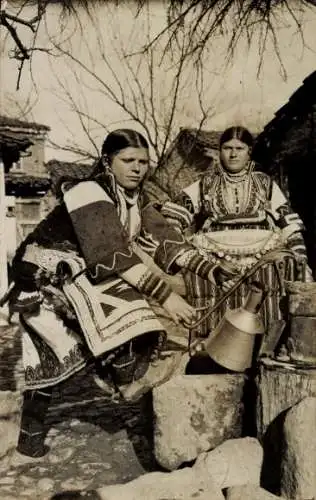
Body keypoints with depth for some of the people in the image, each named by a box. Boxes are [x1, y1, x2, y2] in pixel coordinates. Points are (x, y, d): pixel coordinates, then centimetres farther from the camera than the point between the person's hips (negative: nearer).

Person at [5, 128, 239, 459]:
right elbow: (115, 256, -34)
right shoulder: (89, 193, -24)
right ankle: (132, 376, -10)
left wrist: (210, 270, -20)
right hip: (48, 275, -8)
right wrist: (165, 295, -39)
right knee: (120, 305, -27)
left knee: (53, 353, 15)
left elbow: (163, 239, -8)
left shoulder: (135, 199, 2)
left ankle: (31, 430, 30)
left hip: (77, 274, 9)